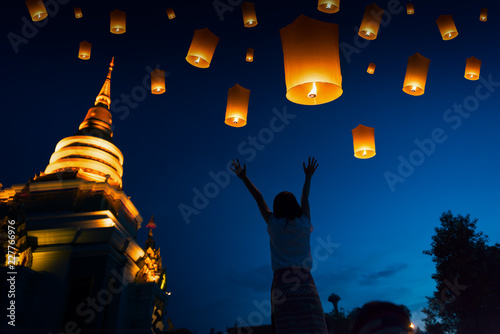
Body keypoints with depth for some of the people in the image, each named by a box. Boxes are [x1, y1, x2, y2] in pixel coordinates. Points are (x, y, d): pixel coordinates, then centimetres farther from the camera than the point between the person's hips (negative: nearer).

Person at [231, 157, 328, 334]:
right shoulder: (305, 224, 11)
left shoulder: (274, 224, 8)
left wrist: (244, 177, 27)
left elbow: (259, 199, 16)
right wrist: (308, 176, 42)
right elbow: (305, 198, 26)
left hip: (282, 280, -1)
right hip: (305, 281, 1)